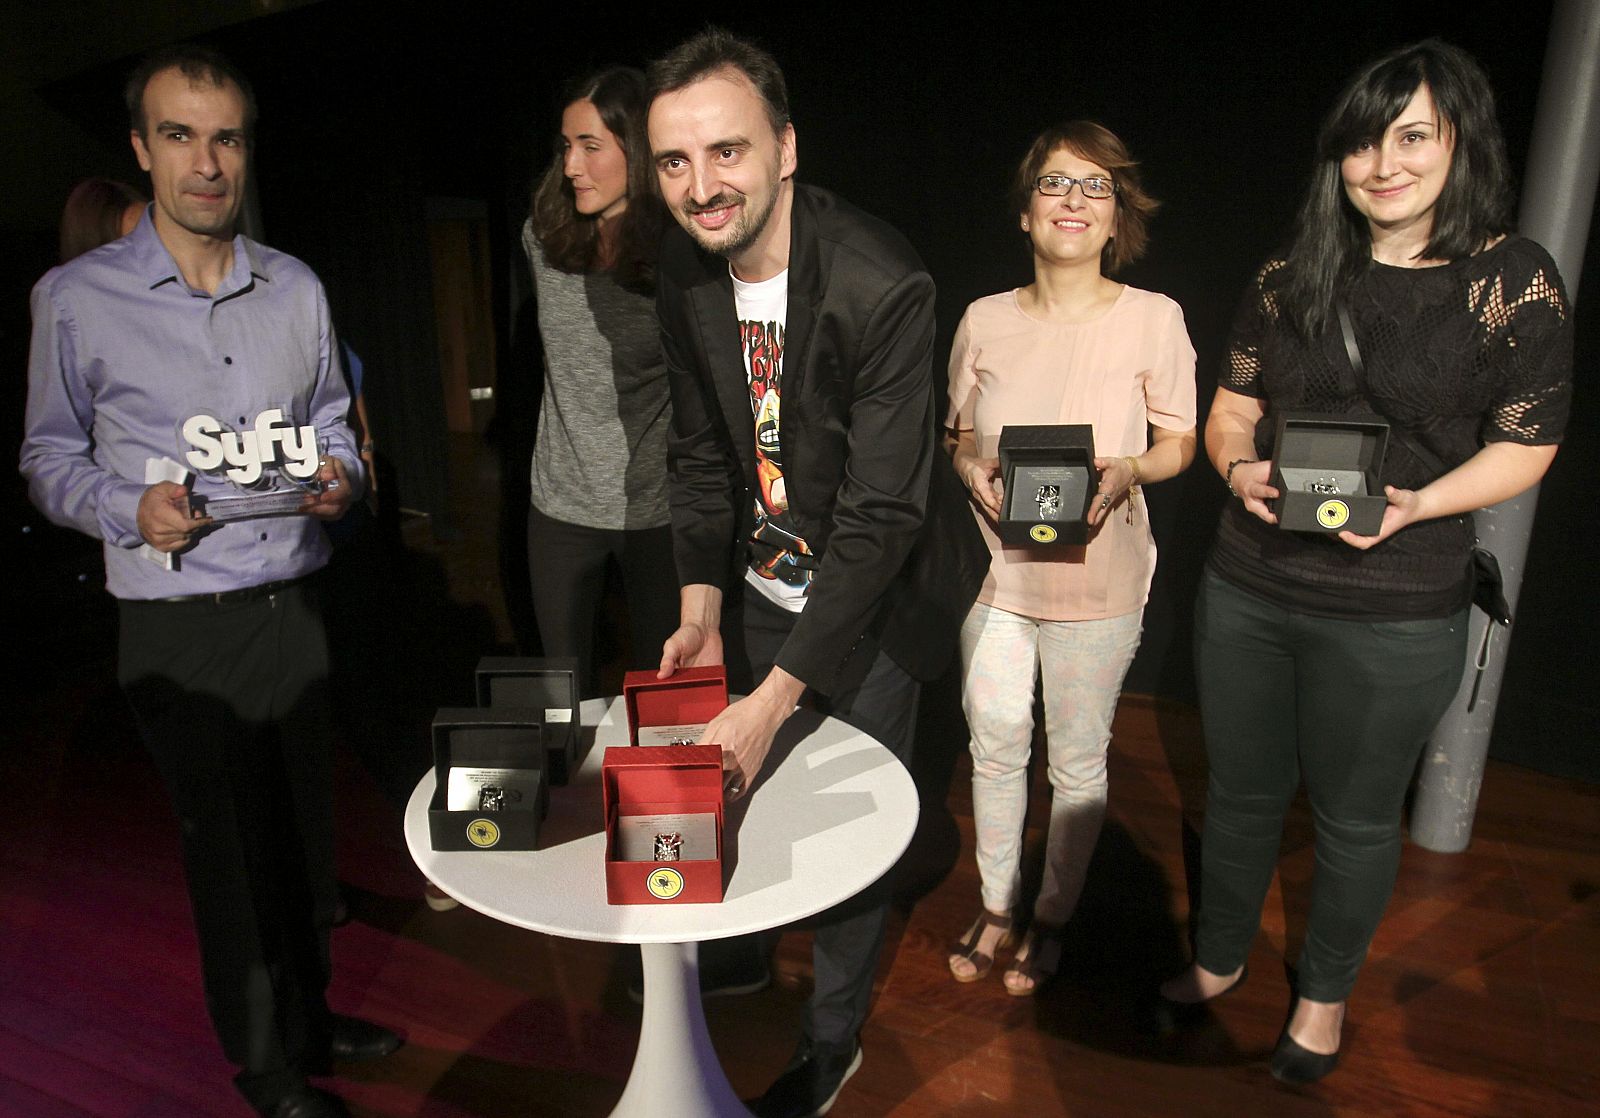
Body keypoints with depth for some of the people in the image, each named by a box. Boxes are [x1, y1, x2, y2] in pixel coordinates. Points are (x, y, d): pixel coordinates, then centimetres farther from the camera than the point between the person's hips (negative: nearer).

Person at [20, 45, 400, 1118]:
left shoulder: (297, 287, 6)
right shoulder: (75, 299, -4)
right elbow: (51, 457, 3)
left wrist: (340, 474, -5)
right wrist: (131, 509, -16)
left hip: (294, 606, 3)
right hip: (182, 630, -3)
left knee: (308, 825, 14)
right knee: (232, 845, 8)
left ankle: (309, 1017, 37)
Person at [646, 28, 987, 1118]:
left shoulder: (882, 286, -29)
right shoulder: (687, 271, -8)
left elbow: (882, 512, -30)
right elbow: (702, 448, 2)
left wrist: (776, 697, -32)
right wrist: (701, 607, -7)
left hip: (873, 599, -5)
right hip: (764, 586, 6)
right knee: (747, 790, 19)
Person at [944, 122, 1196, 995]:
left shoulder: (1154, 319, -6)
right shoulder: (986, 320, 1)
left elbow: (1180, 441, 2)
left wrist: (1130, 470, -19)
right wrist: (970, 470, -13)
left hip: (1097, 575, -2)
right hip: (996, 563, 2)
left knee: (1077, 759, 11)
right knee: (994, 745, 12)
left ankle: (1052, 916, 35)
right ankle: (996, 905, 35)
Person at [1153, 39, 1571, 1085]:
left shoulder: (1515, 280, -5)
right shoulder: (1289, 278, 4)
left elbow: (1524, 445, -2)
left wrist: (1417, 504, -19)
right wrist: (1240, 468, -12)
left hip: (1394, 614, -3)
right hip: (1248, 587, 3)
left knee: (1356, 817, 15)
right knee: (1242, 791, 18)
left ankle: (1325, 991, 41)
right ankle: (1220, 957, 43)